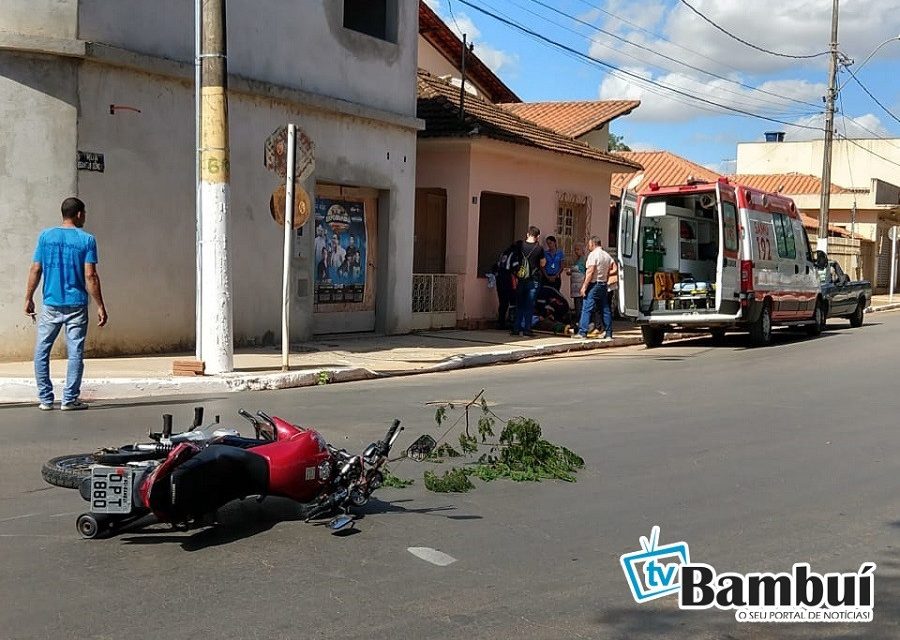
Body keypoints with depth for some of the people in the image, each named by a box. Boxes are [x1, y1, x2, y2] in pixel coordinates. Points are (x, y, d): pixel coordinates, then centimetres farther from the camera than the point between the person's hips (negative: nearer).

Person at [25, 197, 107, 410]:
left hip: (51, 305, 2)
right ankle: (69, 399, 4)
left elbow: (36, 270, 3)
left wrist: (29, 298, 12)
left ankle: (45, 399, 10)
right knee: (75, 353, 4)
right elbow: (90, 276, -9)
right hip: (76, 305, -2)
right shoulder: (86, 240, -5)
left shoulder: (45, 236, 3)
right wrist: (100, 306, -5)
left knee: (41, 352, 11)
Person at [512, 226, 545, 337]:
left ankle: (516, 328, 5)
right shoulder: (539, 248, -8)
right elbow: (543, 264, 1)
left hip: (520, 279, 2)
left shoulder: (520, 245, -1)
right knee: (529, 305, 3)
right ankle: (526, 329, 1)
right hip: (533, 280, -2)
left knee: (519, 304, 9)